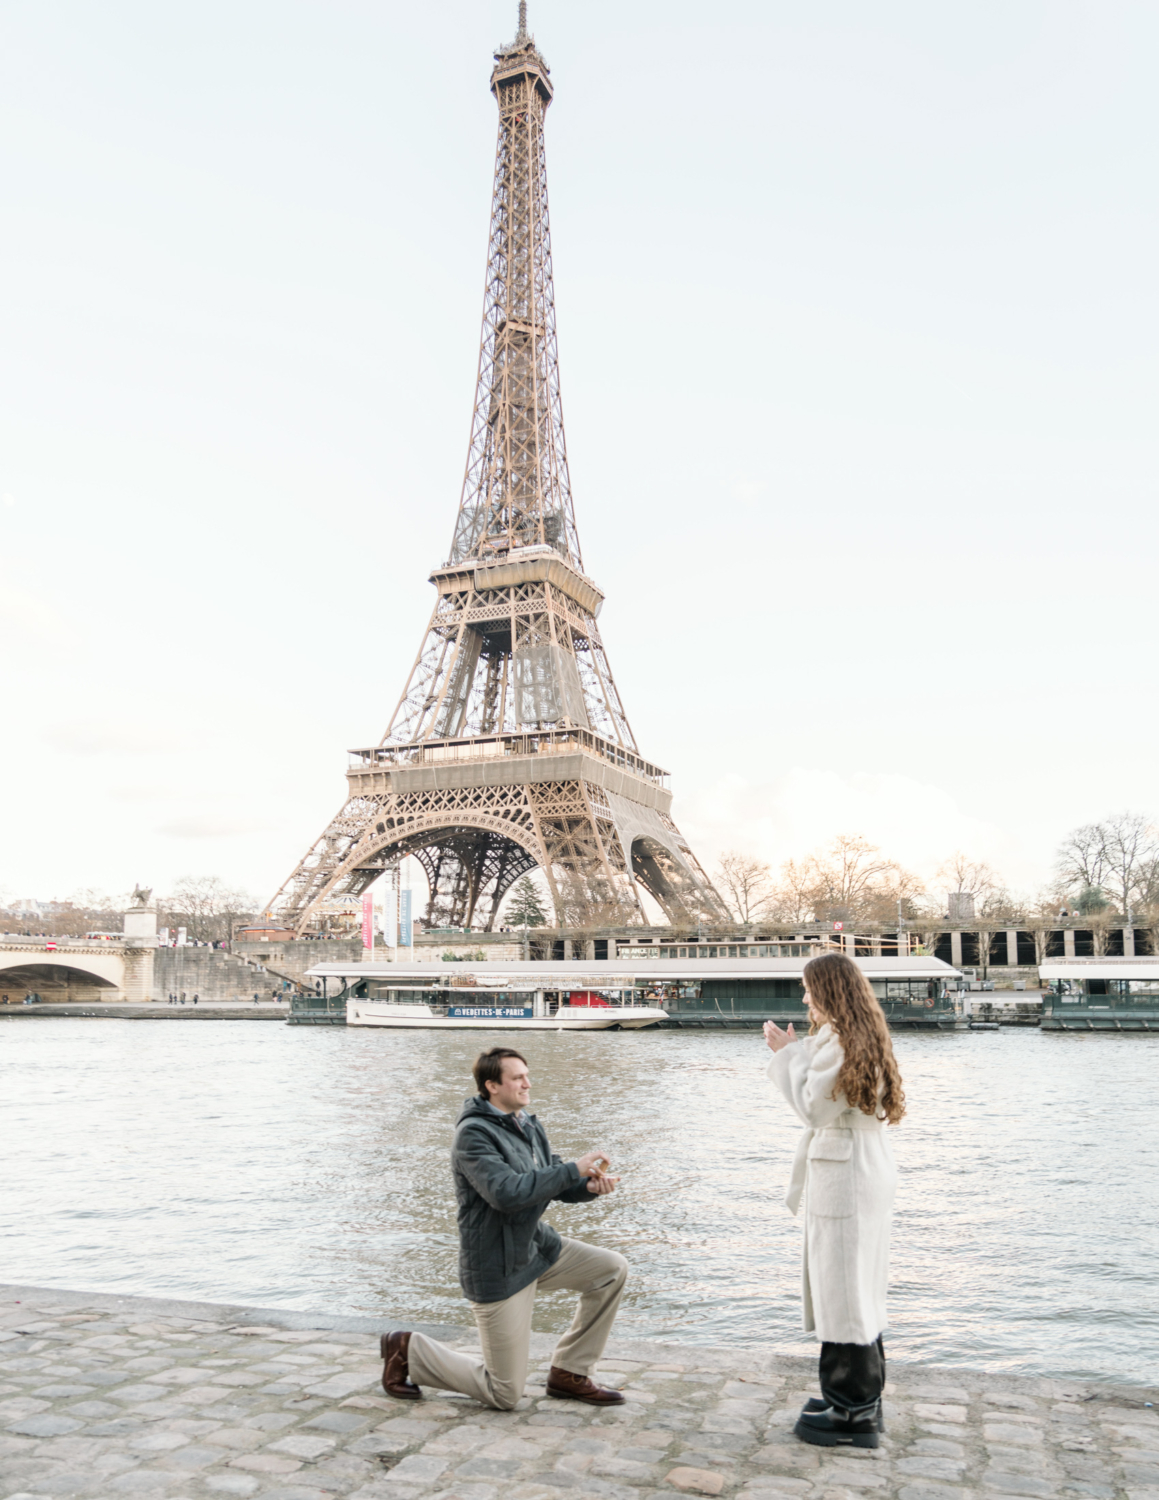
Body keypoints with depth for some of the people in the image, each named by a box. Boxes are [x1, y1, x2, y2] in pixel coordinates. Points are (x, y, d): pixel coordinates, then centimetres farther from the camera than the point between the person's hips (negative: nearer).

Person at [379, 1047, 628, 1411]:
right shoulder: (474, 1134, -21)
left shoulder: (528, 1126, 7)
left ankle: (569, 1373, 11)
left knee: (613, 1269, -2)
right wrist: (573, 1169, -31)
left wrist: (590, 1186, -13)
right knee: (504, 1395, 0)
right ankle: (407, 1351, 17)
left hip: (536, 1246, 8)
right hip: (497, 1268, -8)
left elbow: (555, 1183, 9)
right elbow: (506, 1192, -34)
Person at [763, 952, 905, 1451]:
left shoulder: (839, 1041, -19)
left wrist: (790, 1054, -8)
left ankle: (854, 1413, 9)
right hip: (867, 1168, 10)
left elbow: (814, 1108, -17)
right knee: (857, 1287, 18)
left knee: (842, 1287, -1)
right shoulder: (865, 1039, 13)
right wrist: (794, 1051, 13)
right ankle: (862, 1399, 29)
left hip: (845, 1174, -10)